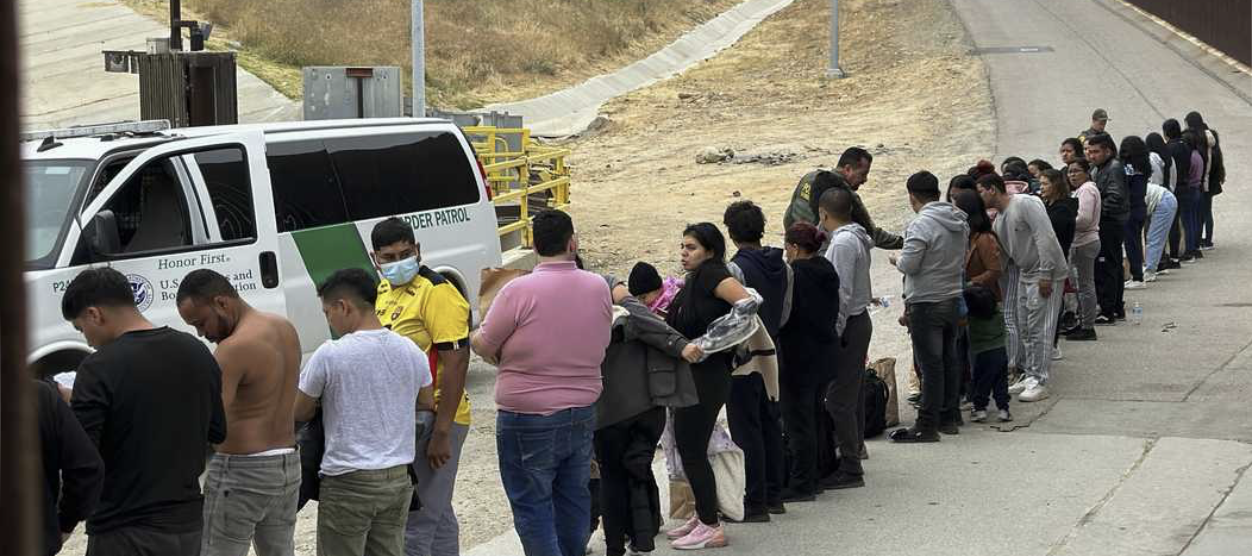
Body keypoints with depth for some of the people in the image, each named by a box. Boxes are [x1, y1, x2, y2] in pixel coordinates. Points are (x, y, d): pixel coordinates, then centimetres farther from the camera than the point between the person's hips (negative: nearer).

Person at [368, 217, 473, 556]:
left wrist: (441, 433, -22)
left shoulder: (437, 292, -16)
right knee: (437, 514, 19)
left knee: (416, 521, -7)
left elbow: (456, 362, -20)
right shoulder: (383, 290, 11)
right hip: (401, 417, 9)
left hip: (432, 419, -9)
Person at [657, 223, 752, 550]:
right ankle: (702, 516, 27)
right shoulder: (693, 280, 15)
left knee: (692, 451, -4)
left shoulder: (712, 274, -13)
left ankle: (711, 528, 3)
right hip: (692, 376, 10)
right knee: (689, 448, 16)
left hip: (706, 378, -10)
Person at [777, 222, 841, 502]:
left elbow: (783, 314, -18)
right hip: (825, 352, 9)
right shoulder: (828, 271, 7)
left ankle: (801, 484, 1)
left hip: (799, 356, -9)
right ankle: (813, 478, 25)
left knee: (798, 419, -2)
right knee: (815, 416, 17)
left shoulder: (794, 274, -18)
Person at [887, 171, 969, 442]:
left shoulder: (922, 224, -18)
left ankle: (927, 425, -1)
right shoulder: (960, 222, 7)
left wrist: (896, 260, 0)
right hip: (954, 298, 8)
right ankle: (950, 417, 24)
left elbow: (908, 265, -19)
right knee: (949, 359, 16)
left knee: (930, 364, -5)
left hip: (927, 303, -8)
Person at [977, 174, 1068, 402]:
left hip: (1047, 274, -9)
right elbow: (1002, 255, 17)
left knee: (1039, 329, -8)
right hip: (1024, 274, 9)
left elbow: (1045, 238, -23)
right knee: (1023, 328, 12)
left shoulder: (1026, 204, -16)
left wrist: (1045, 274, -25)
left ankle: (1040, 383, -5)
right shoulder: (999, 219, 11)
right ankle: (1030, 376, 22)